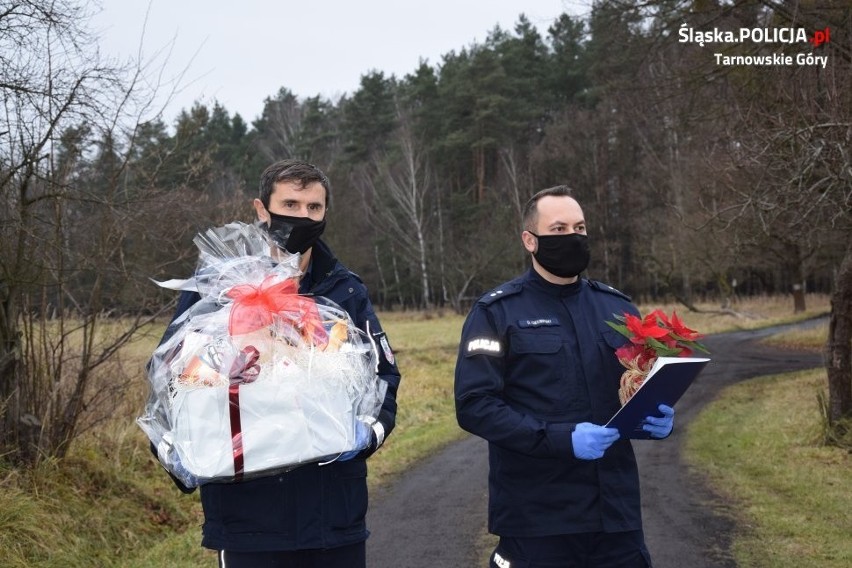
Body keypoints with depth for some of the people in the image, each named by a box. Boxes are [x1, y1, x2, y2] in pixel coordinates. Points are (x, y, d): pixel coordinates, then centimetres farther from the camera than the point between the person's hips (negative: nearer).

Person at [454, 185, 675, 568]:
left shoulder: (617, 307, 11)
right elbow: (474, 405, -12)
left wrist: (658, 416, -5)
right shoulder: (497, 313, -4)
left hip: (615, 508, 4)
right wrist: (561, 439, -21)